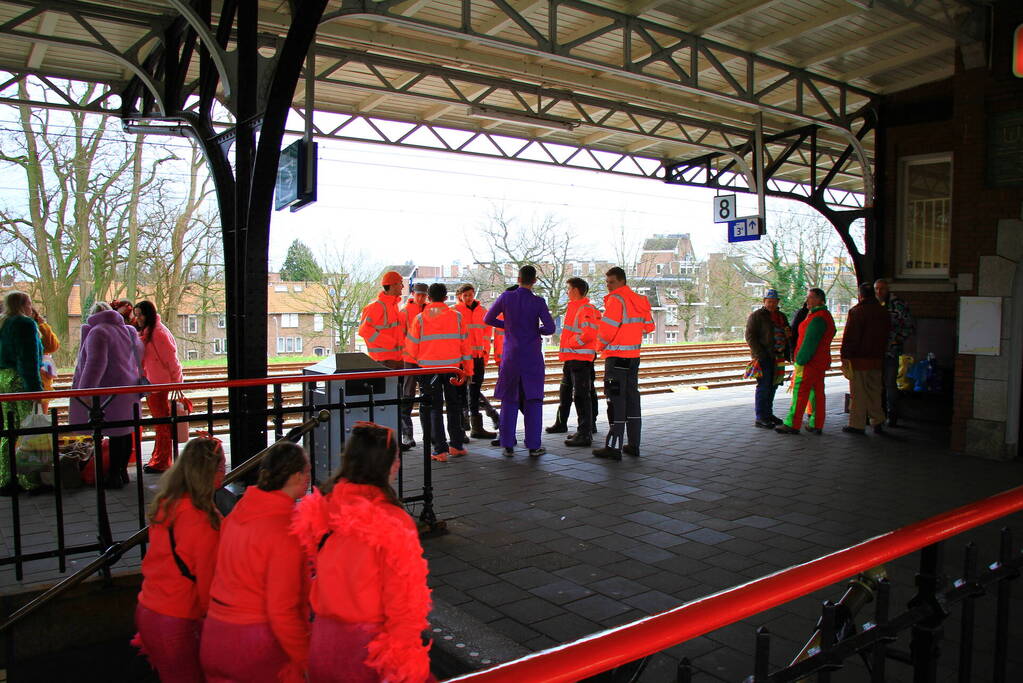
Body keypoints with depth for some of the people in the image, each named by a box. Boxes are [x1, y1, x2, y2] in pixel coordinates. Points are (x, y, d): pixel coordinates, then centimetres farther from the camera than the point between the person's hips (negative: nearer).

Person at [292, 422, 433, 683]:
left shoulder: (319, 511, -6)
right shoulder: (393, 523, -23)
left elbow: (317, 574, 5)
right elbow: (403, 601, -17)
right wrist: (407, 661, -7)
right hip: (369, 643, -6)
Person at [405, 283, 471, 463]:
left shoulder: (420, 318, -2)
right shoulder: (457, 316, -1)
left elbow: (412, 347, 2)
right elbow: (464, 344, 1)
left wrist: (419, 361, 22)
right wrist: (467, 369, 9)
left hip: (429, 367, -1)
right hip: (452, 367, 1)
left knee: (435, 407, 6)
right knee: (454, 406, 16)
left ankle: (440, 450, 2)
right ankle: (456, 445, 20)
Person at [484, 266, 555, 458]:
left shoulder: (506, 297, -2)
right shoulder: (538, 302, -8)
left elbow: (488, 319, 4)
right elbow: (550, 328, -13)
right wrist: (536, 330, 7)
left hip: (511, 356, 2)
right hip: (532, 357, -1)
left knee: (509, 400, 9)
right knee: (533, 400, 5)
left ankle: (508, 445, 10)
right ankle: (533, 445, 6)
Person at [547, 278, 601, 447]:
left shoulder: (587, 309, -15)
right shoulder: (573, 307, 18)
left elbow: (588, 333, -26)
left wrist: (572, 343, -15)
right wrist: (565, 349, 15)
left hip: (581, 358, -11)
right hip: (570, 358, 11)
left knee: (581, 395, -11)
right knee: (565, 392, 23)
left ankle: (585, 435, -10)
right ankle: (561, 424, 39)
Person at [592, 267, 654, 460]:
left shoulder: (616, 300, -14)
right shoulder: (639, 300, 11)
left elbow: (607, 329, -18)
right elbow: (648, 326, 18)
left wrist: (600, 346, 0)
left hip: (617, 357, -8)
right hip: (634, 357, 8)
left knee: (616, 400, -5)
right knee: (632, 398, 13)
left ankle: (614, 447, -4)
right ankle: (633, 444, 18)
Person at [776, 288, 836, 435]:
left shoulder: (817, 318, -18)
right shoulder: (826, 316, 16)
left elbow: (809, 343, -21)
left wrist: (800, 361, -20)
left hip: (809, 362, -10)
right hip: (821, 362, 10)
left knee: (799, 393, -6)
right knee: (817, 393, 11)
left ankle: (792, 425, -4)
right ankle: (817, 426, 15)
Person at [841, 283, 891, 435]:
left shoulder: (856, 311, -11)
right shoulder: (883, 312, 10)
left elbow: (849, 336, -15)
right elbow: (887, 335, 17)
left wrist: (845, 356, -12)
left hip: (858, 359, -6)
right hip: (877, 359, 6)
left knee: (858, 393, -1)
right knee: (875, 391, 15)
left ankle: (857, 424, 2)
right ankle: (878, 422, 18)